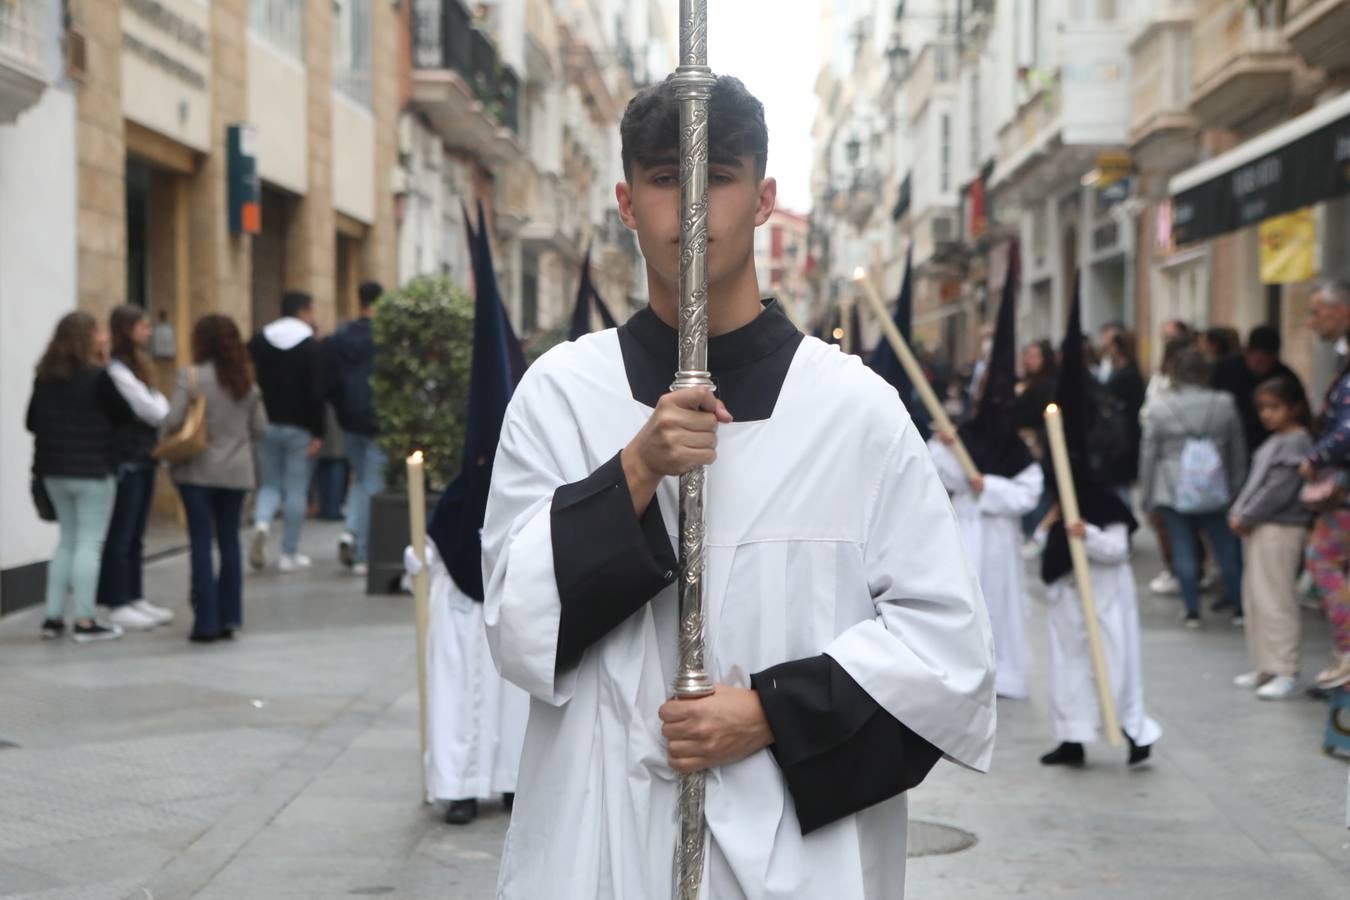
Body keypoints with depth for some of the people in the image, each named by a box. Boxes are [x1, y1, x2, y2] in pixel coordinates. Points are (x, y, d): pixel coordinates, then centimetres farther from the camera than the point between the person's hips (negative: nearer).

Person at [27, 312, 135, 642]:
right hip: (92, 469, -6)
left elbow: (32, 420, 10)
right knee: (89, 543, -1)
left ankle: (54, 617, 14)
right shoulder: (97, 375, -13)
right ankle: (84, 622, -2)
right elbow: (125, 413, -4)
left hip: (54, 469, 6)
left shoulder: (45, 375, 5)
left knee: (67, 540, 16)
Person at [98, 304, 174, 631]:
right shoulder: (115, 368, -15)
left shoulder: (137, 363, 16)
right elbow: (149, 409, -17)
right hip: (124, 460, -9)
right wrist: (178, 415, 0)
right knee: (120, 535, -3)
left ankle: (135, 598, 20)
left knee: (135, 534, 13)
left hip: (144, 457, 9)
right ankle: (117, 605, 2)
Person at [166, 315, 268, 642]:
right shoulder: (247, 381, 3)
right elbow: (260, 430, 4)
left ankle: (206, 621, -1)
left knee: (201, 542, 1)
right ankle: (228, 618, 13)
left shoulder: (191, 376, -9)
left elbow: (173, 422, -14)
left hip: (197, 470, -3)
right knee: (230, 540, 11)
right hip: (236, 471, 4)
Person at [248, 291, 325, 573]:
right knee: (296, 491, 3)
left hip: (266, 425, 4)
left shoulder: (258, 342, 7)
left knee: (270, 484, 14)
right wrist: (318, 434, -9)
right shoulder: (311, 346, -7)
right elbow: (317, 393, -12)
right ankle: (290, 554, 5)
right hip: (298, 428, -4)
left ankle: (261, 524, -16)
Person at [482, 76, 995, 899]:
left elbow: (946, 635, -3)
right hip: (600, 831, 1)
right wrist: (635, 473, -17)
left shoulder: (855, 405, -5)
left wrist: (774, 711, -14)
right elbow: (518, 628, -5)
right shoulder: (560, 390, -2)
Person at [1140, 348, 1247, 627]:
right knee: (1227, 548, 11)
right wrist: (1237, 487, 16)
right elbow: (1238, 450, 6)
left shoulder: (1159, 408, -7)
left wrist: (1147, 495, 5)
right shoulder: (1224, 404, -1)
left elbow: (1148, 454, -3)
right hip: (1215, 490, 2)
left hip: (1173, 491, -1)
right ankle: (1239, 607, 17)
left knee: (1183, 550, 5)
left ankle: (1192, 611, 5)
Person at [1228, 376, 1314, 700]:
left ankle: (1285, 672, -3)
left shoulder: (1296, 442, -13)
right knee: (1254, 600, 13)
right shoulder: (1273, 442, 17)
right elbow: (1254, 483, 18)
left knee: (1275, 601, -8)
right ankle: (1265, 667, 21)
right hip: (1256, 528, 10)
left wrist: (1246, 518, -14)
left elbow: (1279, 490, -19)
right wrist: (1237, 513, 3)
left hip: (1280, 530, -10)